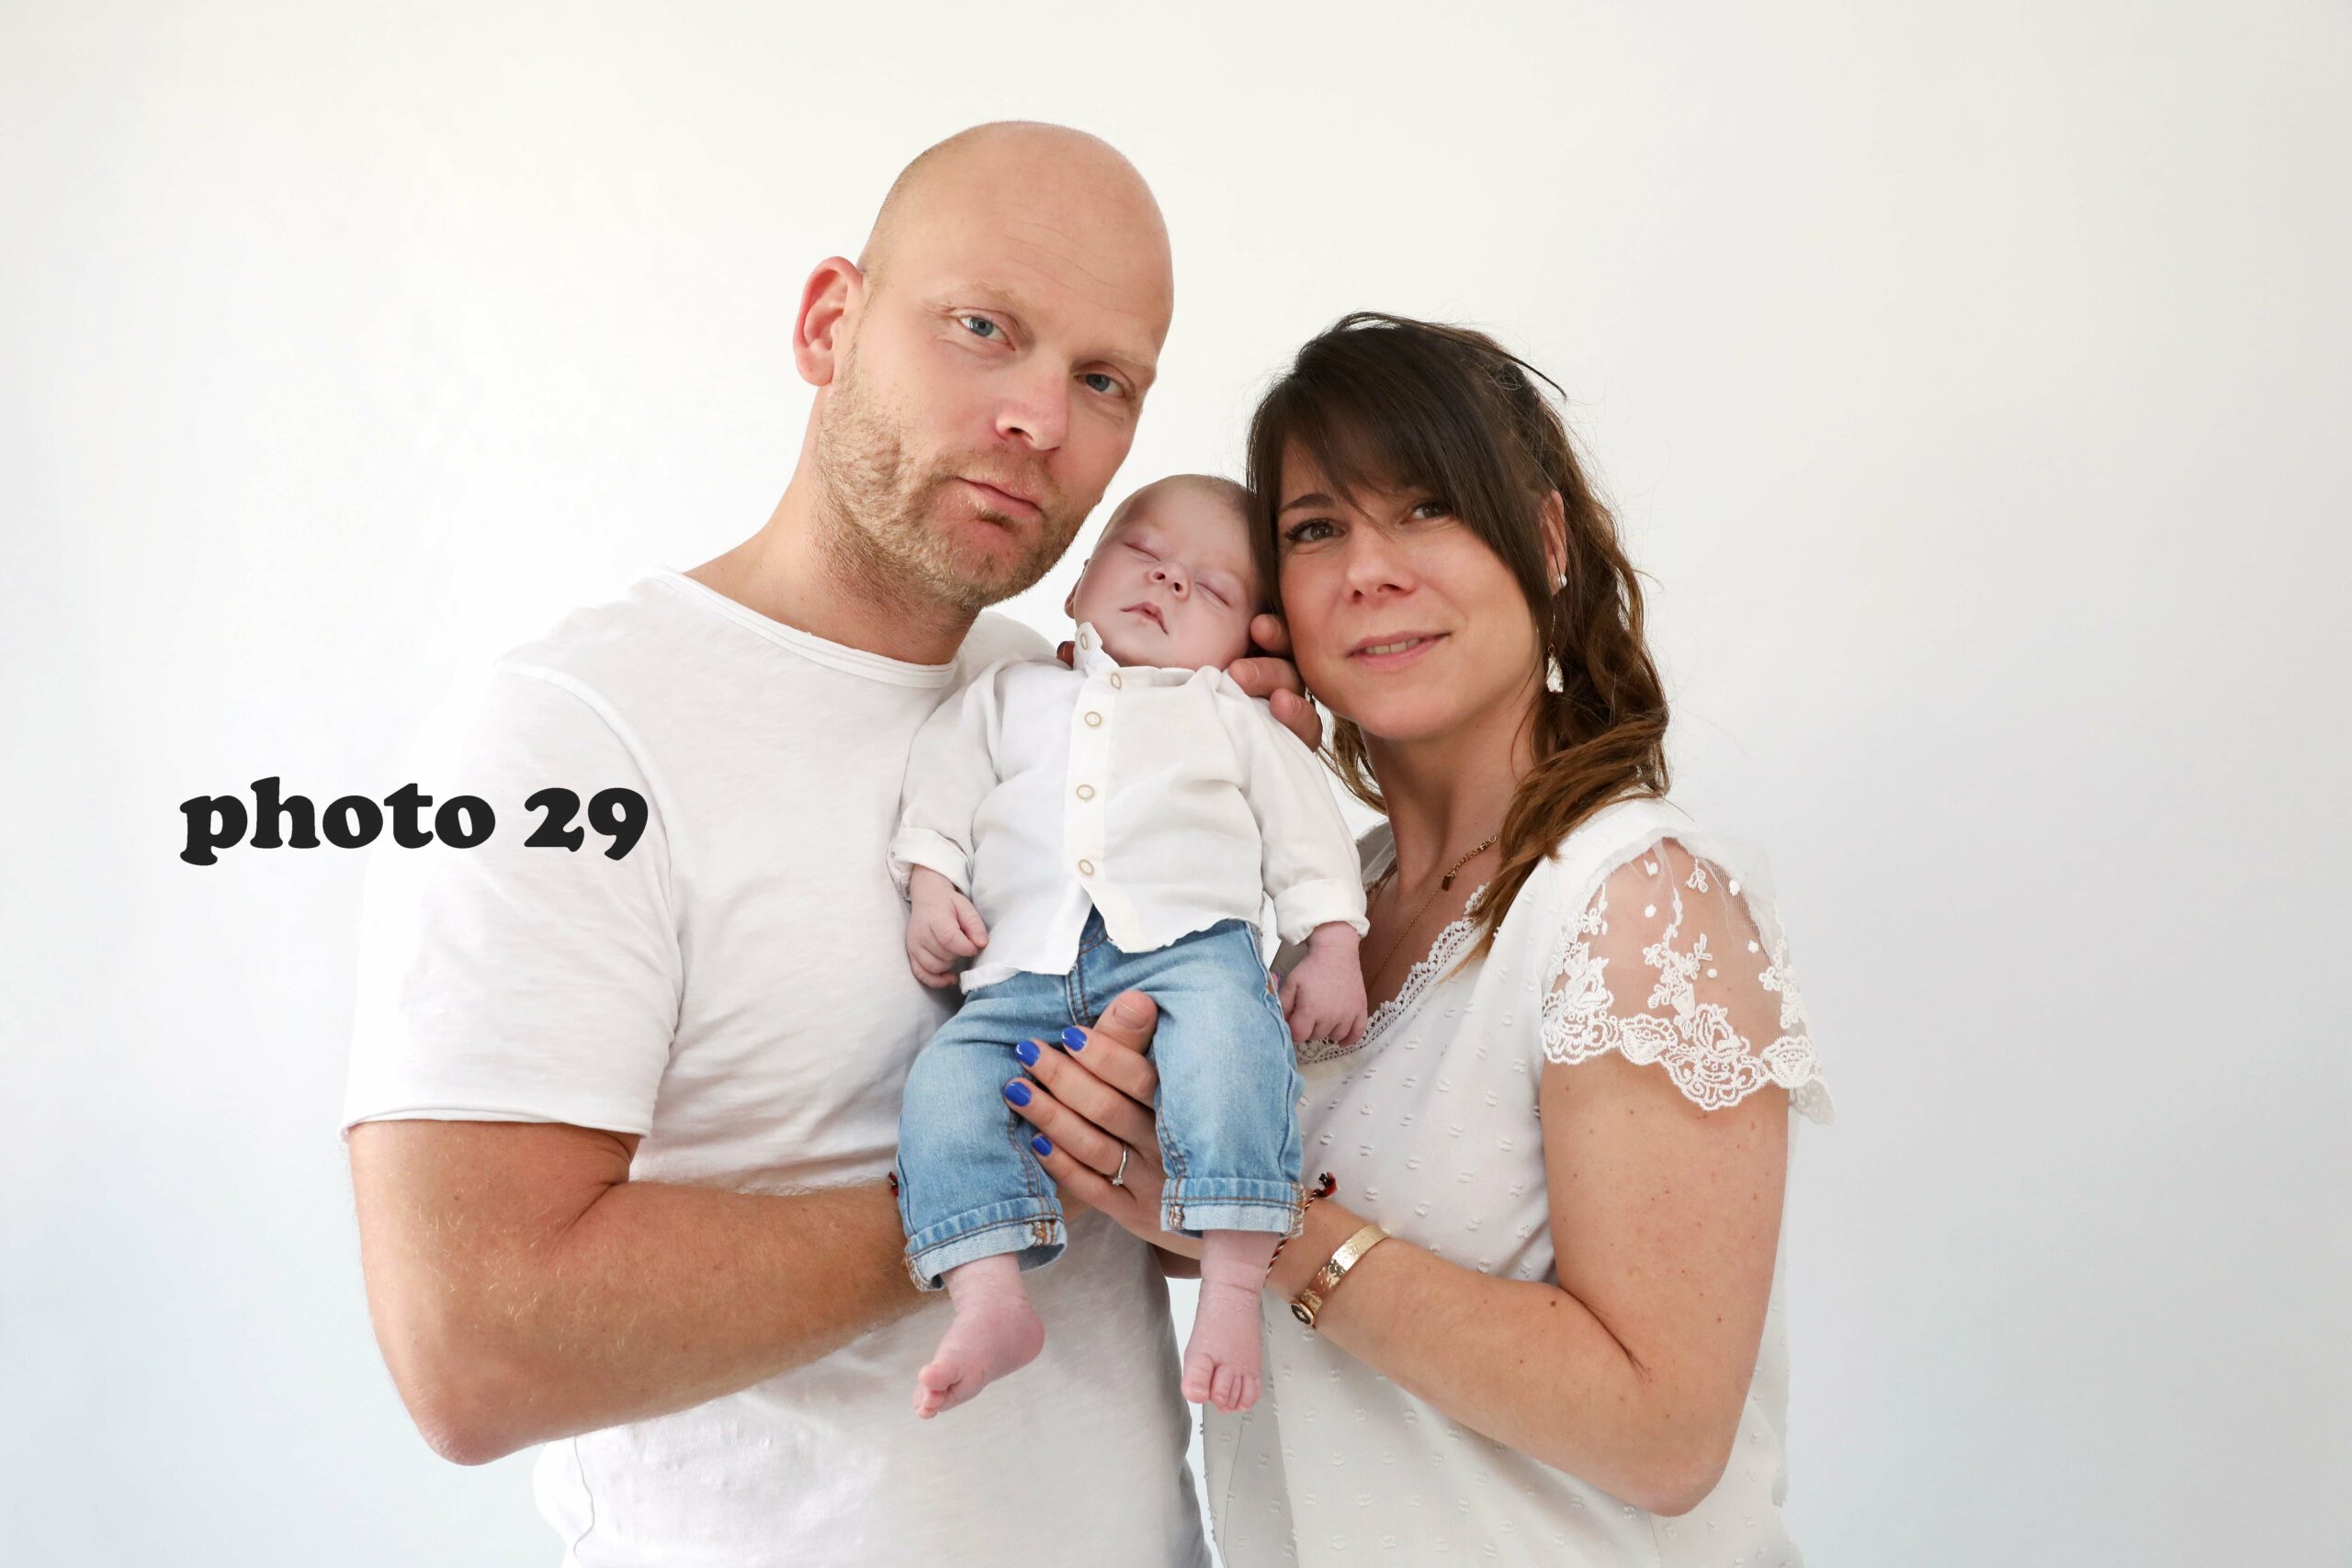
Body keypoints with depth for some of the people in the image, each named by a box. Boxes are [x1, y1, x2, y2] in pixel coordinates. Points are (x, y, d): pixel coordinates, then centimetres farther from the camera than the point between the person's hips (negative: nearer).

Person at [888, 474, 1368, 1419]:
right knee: (944, 1081, -21)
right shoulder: (1010, 695, 27)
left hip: (1188, 944, -2)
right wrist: (930, 882, 4)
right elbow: (942, 785, 21)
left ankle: (1232, 1285, -34)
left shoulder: (1233, 716, 23)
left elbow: (1304, 829, 17)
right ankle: (989, 1302, -25)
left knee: (1229, 1028, -34)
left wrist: (1333, 947, 6)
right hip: (1028, 973, 2)